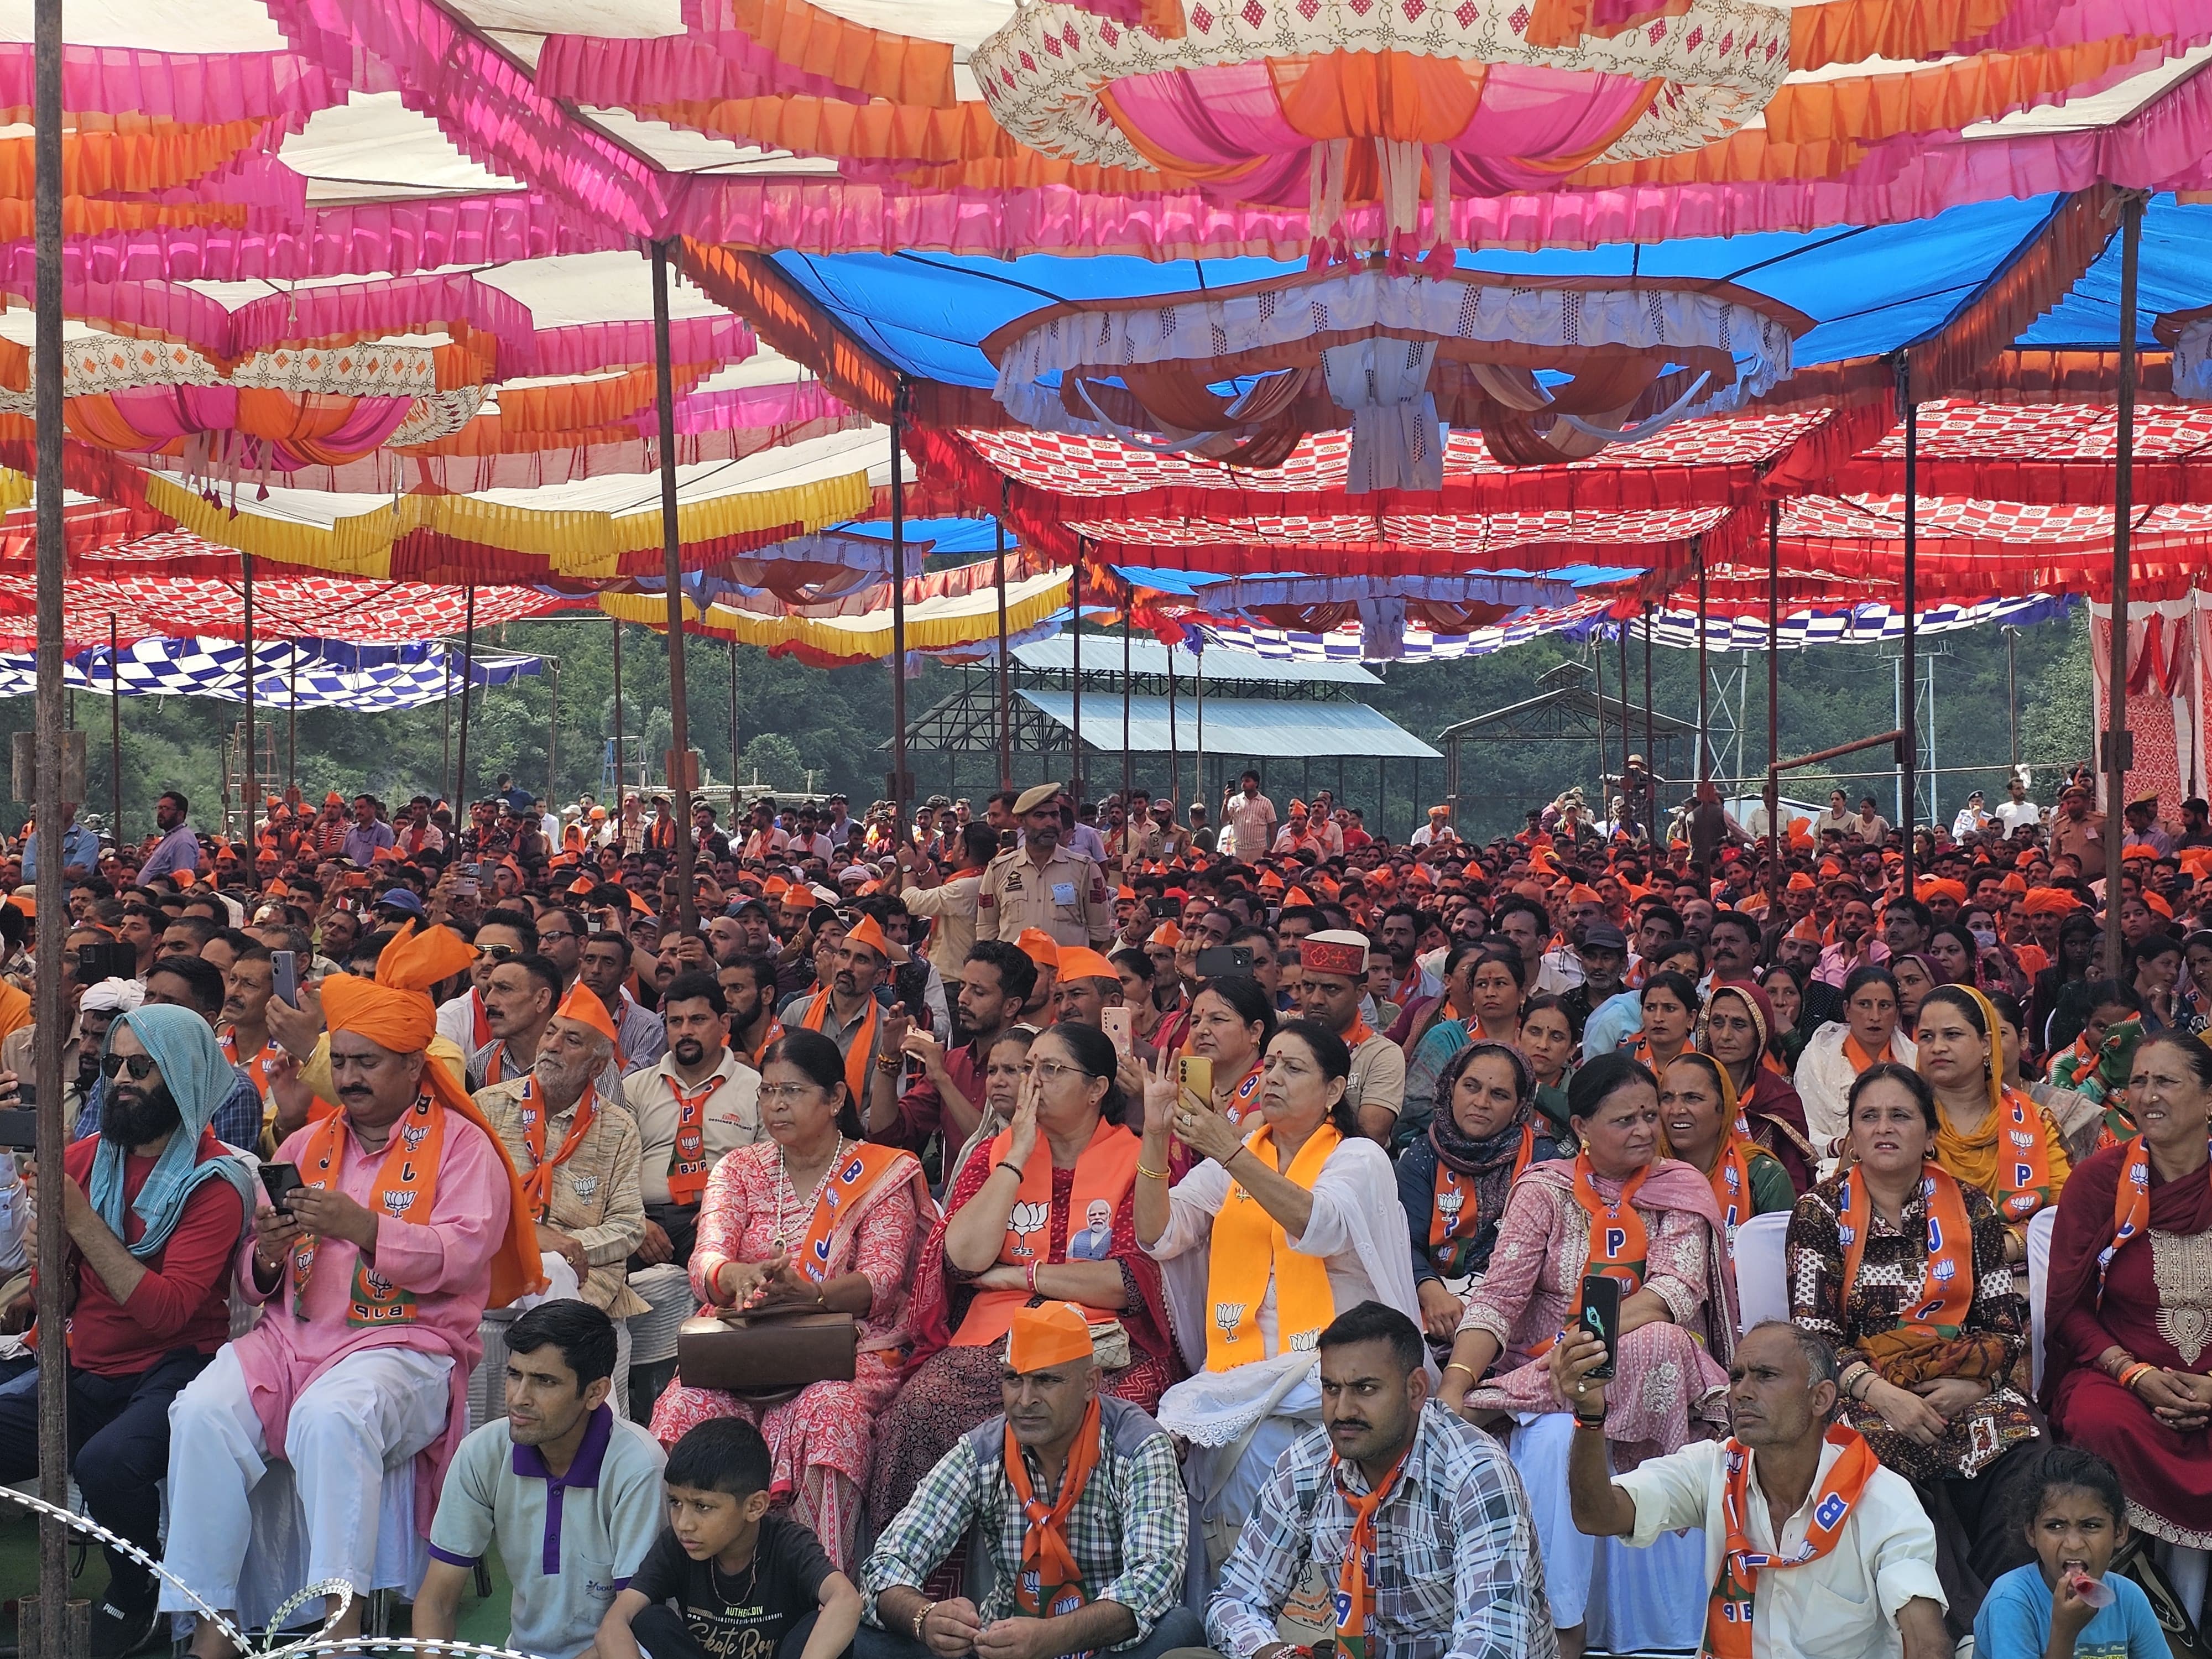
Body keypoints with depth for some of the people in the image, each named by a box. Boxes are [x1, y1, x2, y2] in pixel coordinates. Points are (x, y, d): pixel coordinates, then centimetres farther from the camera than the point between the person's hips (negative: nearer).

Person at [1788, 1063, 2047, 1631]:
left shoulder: (1970, 1208, 14)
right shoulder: (1821, 1213, 8)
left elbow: (2006, 1323, 11)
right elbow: (1814, 1335, 0)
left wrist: (1973, 1385, -10)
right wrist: (1880, 1392, -17)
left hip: (1964, 1389, 2)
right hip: (1865, 1394, -2)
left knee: (2031, 1465, -29)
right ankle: (1973, 1630, -29)